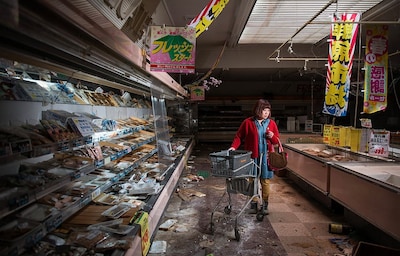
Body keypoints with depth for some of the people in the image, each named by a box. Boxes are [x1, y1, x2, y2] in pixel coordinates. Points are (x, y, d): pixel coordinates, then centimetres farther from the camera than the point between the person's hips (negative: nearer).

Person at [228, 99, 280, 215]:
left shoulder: (271, 123, 6)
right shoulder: (248, 122, -2)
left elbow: (276, 141, 12)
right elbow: (239, 136, 2)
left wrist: (272, 137, -10)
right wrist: (234, 146, -13)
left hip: (266, 157, 2)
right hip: (252, 156, -2)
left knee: (265, 180, 7)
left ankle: (264, 204, 20)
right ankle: (253, 203, 22)